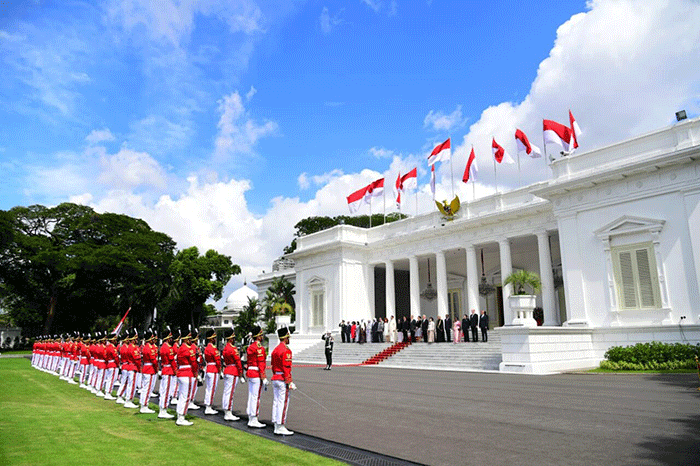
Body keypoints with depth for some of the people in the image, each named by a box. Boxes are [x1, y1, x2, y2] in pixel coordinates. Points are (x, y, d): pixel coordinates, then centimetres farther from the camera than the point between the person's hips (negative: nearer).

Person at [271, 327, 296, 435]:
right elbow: (286, 367, -19)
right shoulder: (286, 350, -15)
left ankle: (276, 427, 17)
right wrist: (289, 382, -17)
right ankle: (280, 427, -2)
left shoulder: (275, 350, 13)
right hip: (283, 380, -9)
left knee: (276, 402, 11)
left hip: (275, 379, 9)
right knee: (283, 403, -5)